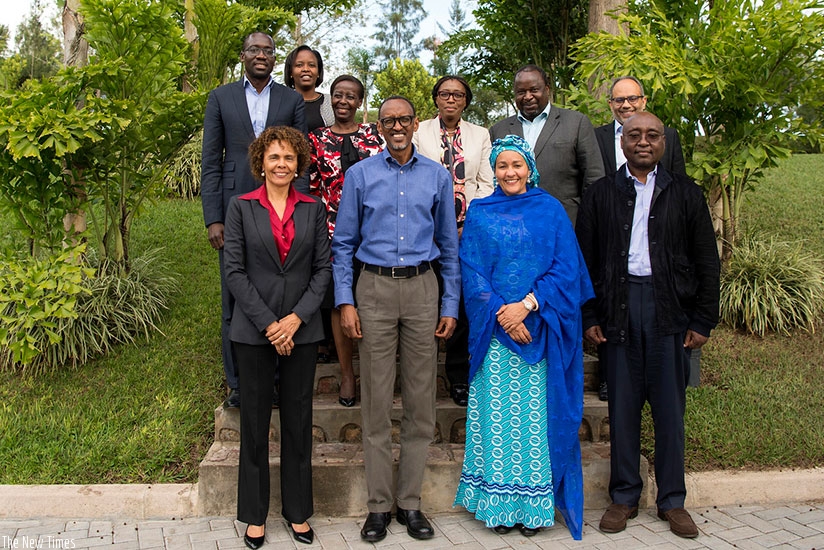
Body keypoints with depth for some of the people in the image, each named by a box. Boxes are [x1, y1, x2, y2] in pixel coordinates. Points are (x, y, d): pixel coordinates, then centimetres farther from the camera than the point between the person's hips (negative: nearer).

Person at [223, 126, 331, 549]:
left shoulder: (313, 209, 7)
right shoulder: (241, 207, 1)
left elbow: (323, 268, 3)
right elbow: (234, 271, -4)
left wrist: (297, 317, -9)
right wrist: (268, 323, -10)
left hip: (302, 329, 2)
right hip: (254, 330, -1)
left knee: (298, 419, 8)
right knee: (255, 420, 6)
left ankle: (298, 511, 21)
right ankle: (255, 515, 19)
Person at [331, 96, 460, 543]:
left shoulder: (437, 176, 9)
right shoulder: (360, 175, 6)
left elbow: (449, 245, 11)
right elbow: (343, 244, 6)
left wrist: (451, 304, 5)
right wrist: (345, 301, -4)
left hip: (422, 288, 1)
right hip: (375, 289, -1)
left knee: (420, 399, 4)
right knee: (376, 400, 1)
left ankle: (410, 502, 16)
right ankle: (379, 505, 12)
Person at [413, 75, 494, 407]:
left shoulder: (480, 135, 15)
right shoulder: (419, 132, 9)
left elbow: (486, 183, 8)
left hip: (469, 228, 1)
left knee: (464, 302, -1)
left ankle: (459, 377, 10)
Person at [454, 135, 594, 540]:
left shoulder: (551, 210, 6)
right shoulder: (480, 213, 8)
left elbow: (566, 268, -1)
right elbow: (471, 271, 1)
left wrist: (527, 305, -13)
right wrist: (500, 312, -11)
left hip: (539, 329, 0)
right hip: (494, 329, 1)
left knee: (536, 412, 1)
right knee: (496, 412, 1)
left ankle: (534, 504, 10)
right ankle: (498, 502, 11)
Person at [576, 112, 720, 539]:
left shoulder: (685, 194, 10)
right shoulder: (601, 194, 9)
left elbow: (706, 261, 8)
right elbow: (585, 260, 7)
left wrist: (703, 321, 1)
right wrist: (589, 317, 0)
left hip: (670, 310, 0)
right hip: (618, 307, 0)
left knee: (670, 407, 4)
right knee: (622, 404, 5)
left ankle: (672, 500, 17)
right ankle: (624, 496, 17)